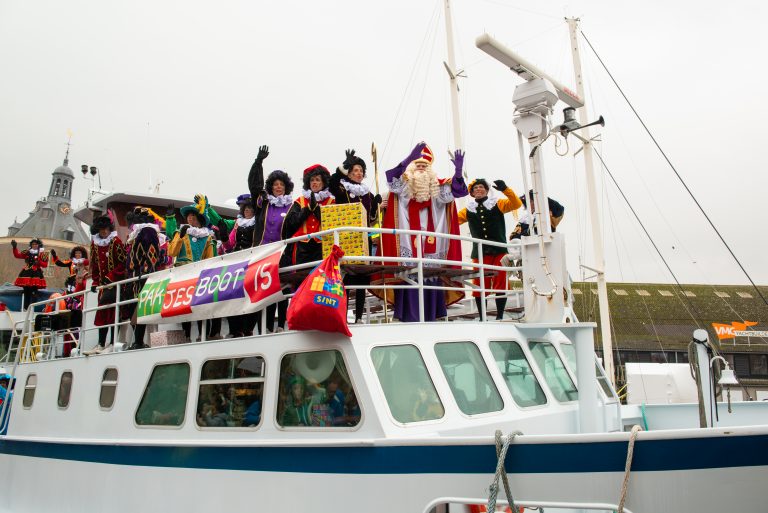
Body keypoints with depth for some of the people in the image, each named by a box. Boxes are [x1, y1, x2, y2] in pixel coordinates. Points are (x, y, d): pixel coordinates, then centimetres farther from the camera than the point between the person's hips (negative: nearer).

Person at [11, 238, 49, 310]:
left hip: (36, 274, -4)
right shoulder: (27, 252, 13)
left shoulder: (42, 254, 3)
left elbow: (45, 265, -1)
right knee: (26, 292, 6)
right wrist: (15, 247, 0)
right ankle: (25, 308, 13)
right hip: (26, 273, 4)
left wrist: (39, 262, -19)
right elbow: (17, 255, 10)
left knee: (33, 292, -11)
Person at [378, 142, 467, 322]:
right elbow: (392, 177, -15)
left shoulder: (436, 188, 15)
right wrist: (410, 157, -30)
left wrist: (458, 170, -20)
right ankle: (410, 319, -5)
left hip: (431, 242, 3)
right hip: (409, 241, -3)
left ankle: (430, 318, 9)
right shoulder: (404, 186, 6)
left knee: (431, 280, 3)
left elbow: (455, 190, 0)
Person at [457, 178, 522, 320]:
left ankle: (500, 316, 10)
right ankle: (482, 317, 7)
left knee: (501, 284, 1)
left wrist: (505, 189, -17)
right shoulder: (468, 210, 13)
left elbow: (516, 204, -4)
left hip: (499, 250, -1)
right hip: (479, 253, 1)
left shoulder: (497, 204, 8)